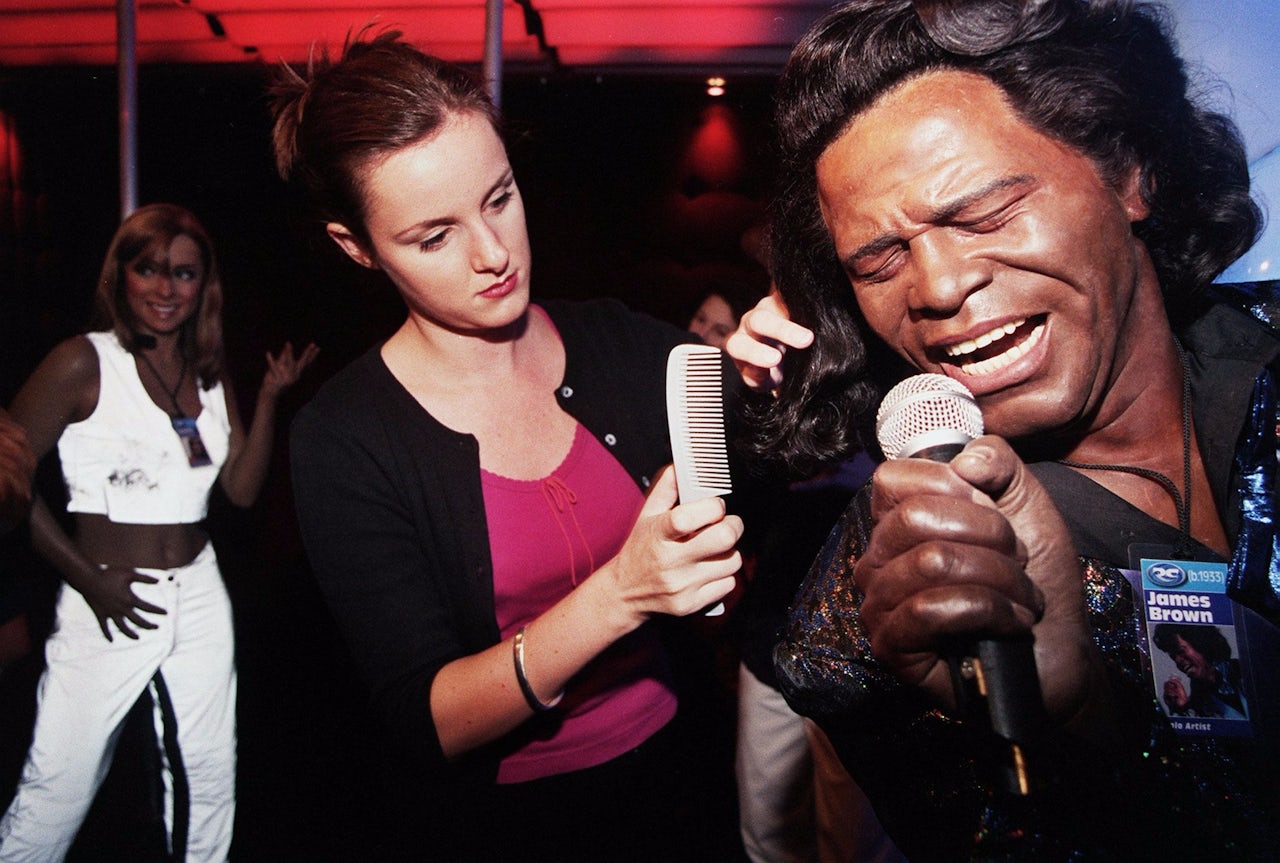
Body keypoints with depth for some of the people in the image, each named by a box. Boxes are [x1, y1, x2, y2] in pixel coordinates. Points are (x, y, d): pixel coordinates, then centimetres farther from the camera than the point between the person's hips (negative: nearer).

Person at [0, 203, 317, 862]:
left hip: (199, 594, 5)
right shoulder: (84, 363, -8)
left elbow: (242, 489, 5)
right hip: (109, 601, -5)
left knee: (210, 778, 15)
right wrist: (89, 579, -16)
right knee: (57, 792, 2)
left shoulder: (210, 374, 9)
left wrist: (269, 398, -5)